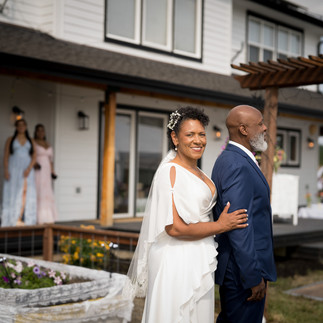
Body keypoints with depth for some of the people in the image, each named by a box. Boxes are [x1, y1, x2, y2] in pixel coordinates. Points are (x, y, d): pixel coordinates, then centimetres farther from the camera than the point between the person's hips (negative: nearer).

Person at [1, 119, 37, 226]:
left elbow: (34, 157, 6)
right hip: (13, 169, -2)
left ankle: (20, 220, -9)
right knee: (12, 194, -8)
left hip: (27, 171, 2)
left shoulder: (31, 141, 13)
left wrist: (29, 168, -11)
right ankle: (11, 222, -8)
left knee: (26, 194, -9)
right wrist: (6, 171, -11)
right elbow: (6, 156, 1)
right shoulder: (10, 140, 8)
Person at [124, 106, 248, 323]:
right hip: (177, 262, -9)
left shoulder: (197, 173, 12)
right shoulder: (170, 171, -16)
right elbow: (174, 228, -21)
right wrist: (220, 226, -15)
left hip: (199, 262, 9)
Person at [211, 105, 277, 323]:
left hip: (232, 265, 11)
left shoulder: (228, 160, 11)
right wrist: (254, 277, -21)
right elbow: (239, 227, -25)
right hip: (244, 270, -11)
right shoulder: (238, 166, -21)